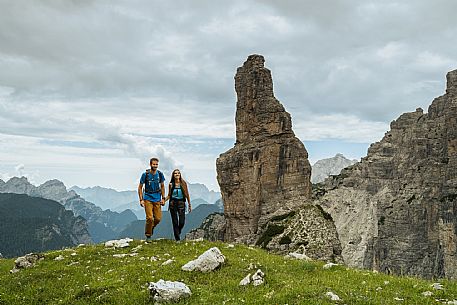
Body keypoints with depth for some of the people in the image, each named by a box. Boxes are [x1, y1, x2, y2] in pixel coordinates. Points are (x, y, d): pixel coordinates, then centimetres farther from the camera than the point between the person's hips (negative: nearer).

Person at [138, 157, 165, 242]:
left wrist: (163, 198, 6)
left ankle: (151, 228, 29)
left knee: (158, 218, -1)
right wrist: (141, 200, -7)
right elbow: (140, 187, -1)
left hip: (157, 199, 3)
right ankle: (148, 235, 6)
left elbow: (162, 186, 12)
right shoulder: (145, 174, -8)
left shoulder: (160, 174, 0)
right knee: (150, 218, -11)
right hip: (148, 199, -3)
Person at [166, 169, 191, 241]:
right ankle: (177, 238, 8)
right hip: (173, 203, 0)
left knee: (182, 222, -6)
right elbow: (169, 195, 9)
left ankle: (178, 232, 26)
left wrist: (189, 205, 6)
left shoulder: (183, 183, 1)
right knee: (175, 222, 0)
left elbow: (187, 195, 5)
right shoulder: (171, 184, 2)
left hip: (181, 203, 0)